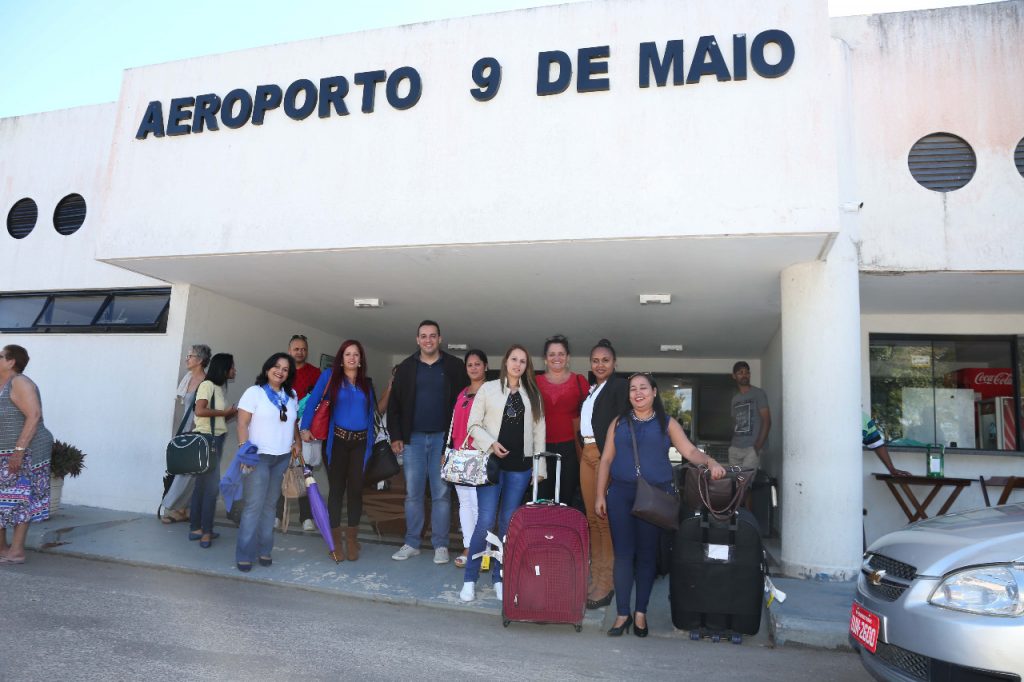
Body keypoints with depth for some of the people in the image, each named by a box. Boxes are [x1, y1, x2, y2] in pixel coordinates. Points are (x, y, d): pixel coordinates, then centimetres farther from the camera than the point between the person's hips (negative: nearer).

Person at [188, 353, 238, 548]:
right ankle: (205, 532, -2)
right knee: (211, 485, -7)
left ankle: (196, 528, 19)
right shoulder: (207, 385, -9)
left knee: (203, 484, 12)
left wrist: (234, 412, 2)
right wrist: (224, 412, -11)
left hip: (217, 439, 9)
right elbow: (200, 410, -21)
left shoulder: (219, 387, 16)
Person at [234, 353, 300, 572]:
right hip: (258, 456, -5)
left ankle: (264, 550, 16)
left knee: (270, 504, 9)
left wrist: (297, 442, 8)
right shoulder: (254, 392, -4)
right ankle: (244, 554, 2)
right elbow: (242, 424, -8)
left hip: (282, 457, 5)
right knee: (254, 505, -7)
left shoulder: (291, 396, 13)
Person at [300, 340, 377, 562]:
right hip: (338, 440, -3)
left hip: (361, 441, 3)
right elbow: (313, 401, -7)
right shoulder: (330, 376, 0)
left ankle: (352, 539, 16)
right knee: (337, 488, 3)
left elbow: (371, 412, 9)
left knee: (356, 489, 5)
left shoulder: (367, 383, 11)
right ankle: (336, 541, 12)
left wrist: (370, 442, 4)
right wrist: (305, 428, -17)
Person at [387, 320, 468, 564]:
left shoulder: (454, 367, 1)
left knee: (441, 493, 3)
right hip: (413, 438, 2)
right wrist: (396, 436, 1)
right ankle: (412, 543, 18)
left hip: (443, 438, -2)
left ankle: (440, 545, 13)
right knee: (412, 493, 7)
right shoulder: (406, 367, 7)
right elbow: (394, 404, 8)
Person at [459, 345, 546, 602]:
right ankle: (470, 579, 7)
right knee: (485, 521, -7)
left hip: (520, 465, 3)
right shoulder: (488, 389, 4)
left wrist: (540, 467, 6)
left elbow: (539, 431, 9)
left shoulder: (533, 395, 11)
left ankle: (499, 577, 20)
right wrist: (491, 443, -14)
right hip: (492, 462, -2)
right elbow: (474, 424, 2)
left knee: (508, 522, 8)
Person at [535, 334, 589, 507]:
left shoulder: (579, 380, 4)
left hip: (570, 447, -1)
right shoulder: (536, 382, 8)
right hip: (543, 447, 1)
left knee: (566, 499, 3)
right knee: (544, 499, 4)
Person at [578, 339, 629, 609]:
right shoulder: (590, 389, 20)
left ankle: (606, 583, 0)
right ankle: (594, 577, 18)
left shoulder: (619, 386, -2)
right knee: (592, 518, 10)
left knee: (606, 518, -8)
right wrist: (583, 447, 8)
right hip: (587, 454, 7)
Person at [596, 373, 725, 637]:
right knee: (623, 553, -1)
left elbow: (690, 451, -1)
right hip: (621, 494, 1)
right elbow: (606, 459, 9)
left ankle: (641, 613, 18)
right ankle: (622, 614, 10)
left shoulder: (667, 423, 8)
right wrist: (600, 495, 3)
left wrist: (710, 461, -21)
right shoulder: (619, 422, 11)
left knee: (647, 554, 5)